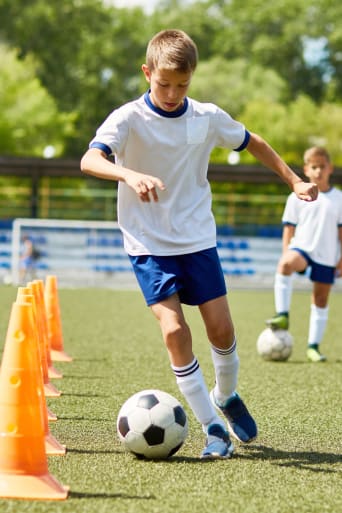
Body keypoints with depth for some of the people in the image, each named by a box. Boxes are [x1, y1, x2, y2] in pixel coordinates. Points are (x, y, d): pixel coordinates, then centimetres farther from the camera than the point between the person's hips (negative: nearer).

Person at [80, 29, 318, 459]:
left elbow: (253, 144, 17)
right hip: (149, 244, -3)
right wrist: (130, 175, -48)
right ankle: (212, 427, -4)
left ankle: (226, 396, 32)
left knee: (221, 328, 1)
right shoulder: (129, 119, -13)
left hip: (198, 240, 3)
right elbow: (89, 160, -30)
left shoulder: (208, 118, -2)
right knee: (174, 330, -15)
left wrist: (294, 181, 17)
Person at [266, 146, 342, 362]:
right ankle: (283, 315, -34)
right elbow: (289, 228, 5)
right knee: (286, 264, -36)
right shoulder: (297, 197, 4)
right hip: (302, 247, -2)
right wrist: (286, 253, -4)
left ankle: (313, 345, 14)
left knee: (321, 299, 5)